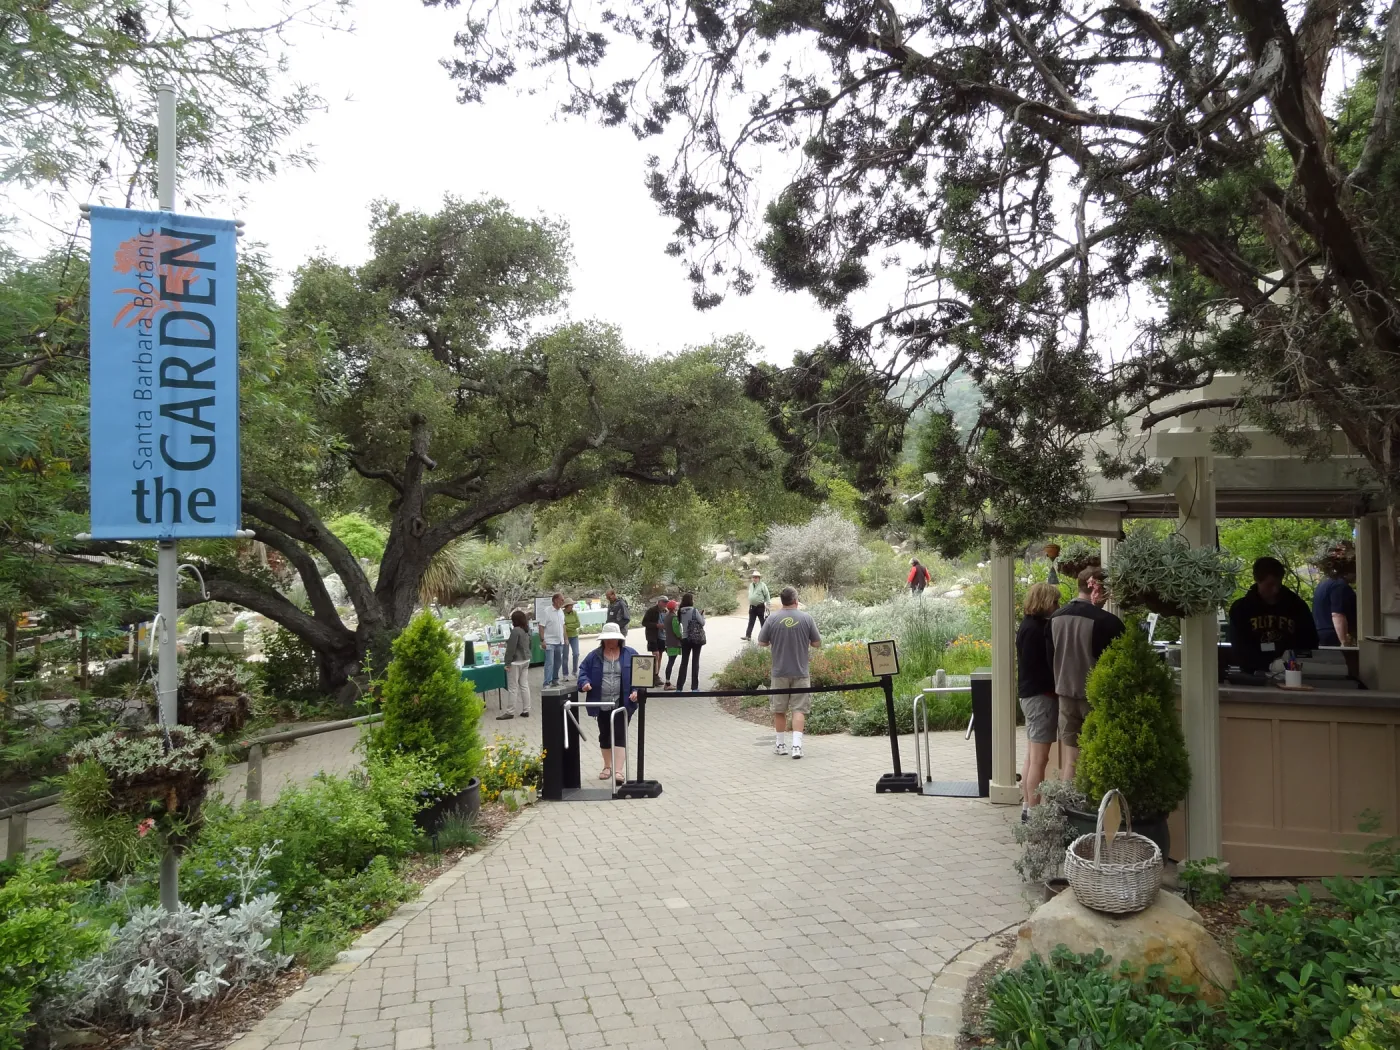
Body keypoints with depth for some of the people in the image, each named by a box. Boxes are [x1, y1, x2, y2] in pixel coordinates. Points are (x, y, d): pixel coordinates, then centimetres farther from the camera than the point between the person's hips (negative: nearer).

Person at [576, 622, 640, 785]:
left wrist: (636, 690, -15)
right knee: (605, 736, 13)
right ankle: (607, 766, 30)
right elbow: (583, 670, 9)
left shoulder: (630, 654, 0)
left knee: (620, 735, -9)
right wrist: (584, 682, -12)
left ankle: (619, 770, -11)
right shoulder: (594, 656, 5)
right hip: (602, 705, 3)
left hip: (623, 704, -3)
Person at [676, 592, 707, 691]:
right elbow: (702, 622, -6)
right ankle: (694, 687, 5)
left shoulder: (680, 612, 1)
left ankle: (679, 686, 7)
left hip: (685, 639, 4)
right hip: (696, 639, -4)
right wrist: (702, 614, 9)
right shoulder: (694, 610, -14)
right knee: (695, 662, 4)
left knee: (684, 662, 9)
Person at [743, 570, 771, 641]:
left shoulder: (762, 585, -9)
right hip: (752, 607, 6)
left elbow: (767, 596, -7)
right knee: (751, 622, 5)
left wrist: (767, 605, -10)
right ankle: (748, 636, 4)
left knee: (763, 622, 4)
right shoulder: (751, 585, 11)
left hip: (760, 607, -6)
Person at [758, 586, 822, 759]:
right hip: (801, 672, 0)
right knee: (799, 710, 2)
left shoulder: (773, 619, -6)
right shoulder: (806, 618, -6)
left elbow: (762, 643, 0)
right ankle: (797, 745, -8)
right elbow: (817, 644, 0)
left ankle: (780, 744, 21)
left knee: (779, 710, 12)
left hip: (779, 672, 0)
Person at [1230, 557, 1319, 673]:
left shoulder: (1297, 606, 9)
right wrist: (1270, 664, -16)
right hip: (1255, 676, -1)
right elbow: (1239, 650, -2)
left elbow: (1310, 645, 13)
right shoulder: (1240, 608, 3)